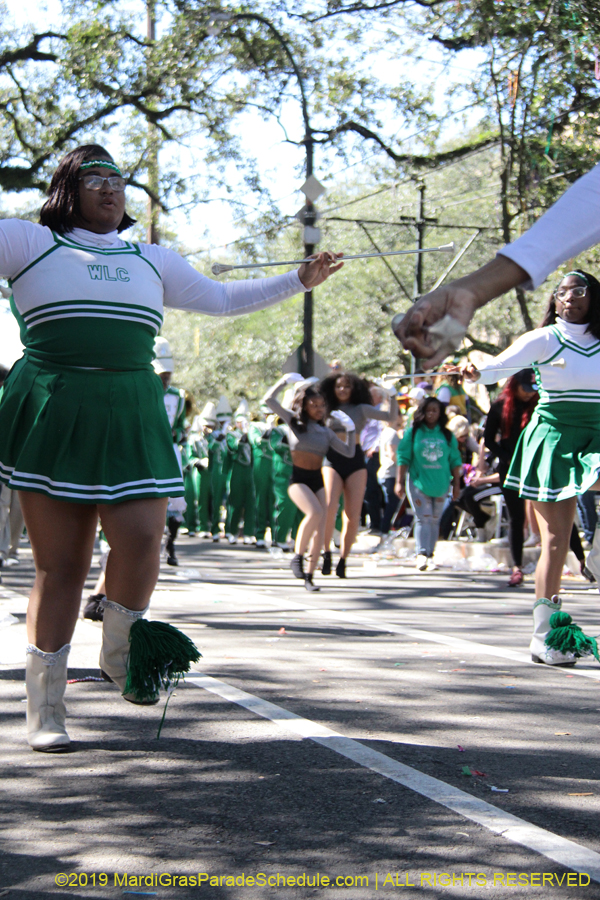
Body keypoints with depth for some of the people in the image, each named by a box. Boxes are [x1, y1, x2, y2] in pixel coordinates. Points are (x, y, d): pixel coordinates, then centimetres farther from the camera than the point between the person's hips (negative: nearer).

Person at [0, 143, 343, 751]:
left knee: (140, 540, -15)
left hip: (131, 419, 3)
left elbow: (224, 299, 30)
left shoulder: (152, 261, 23)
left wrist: (301, 280, 27)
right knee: (59, 563, -4)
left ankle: (119, 653, 14)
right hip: (53, 416, -3)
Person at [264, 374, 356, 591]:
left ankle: (309, 576, 4)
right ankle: (298, 557, -15)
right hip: (297, 479, -5)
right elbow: (269, 399, -3)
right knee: (315, 513, -29)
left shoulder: (326, 431, 11)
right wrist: (285, 381, -9)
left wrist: (350, 428, 1)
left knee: (319, 530, -3)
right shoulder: (295, 422, 2)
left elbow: (349, 452, 9)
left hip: (317, 481, 5)